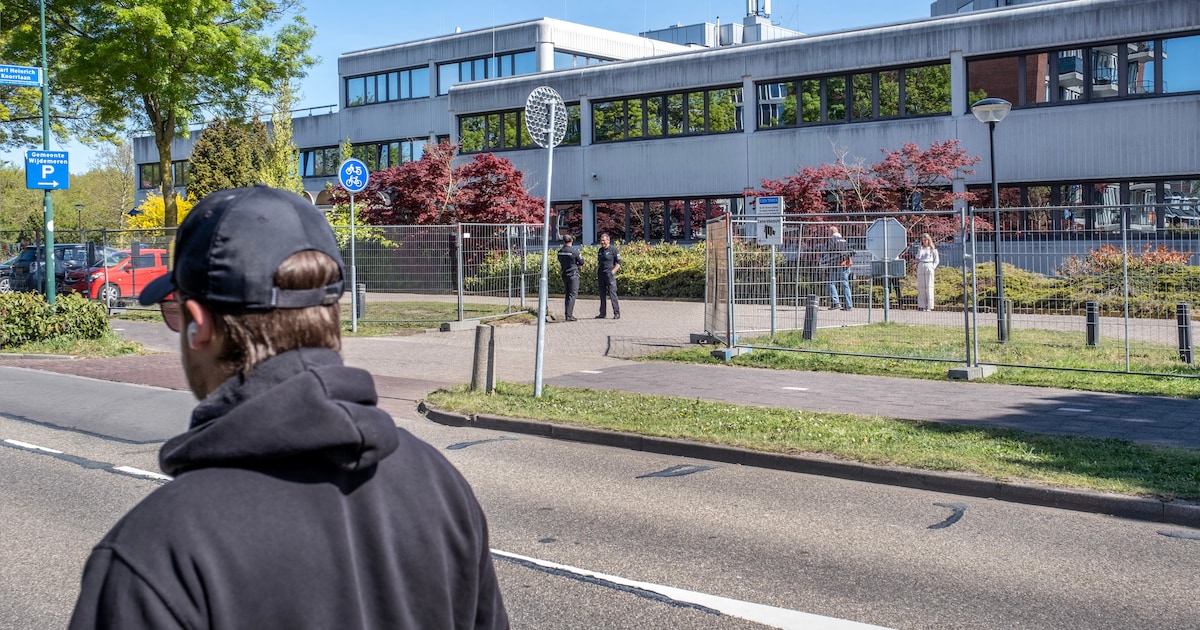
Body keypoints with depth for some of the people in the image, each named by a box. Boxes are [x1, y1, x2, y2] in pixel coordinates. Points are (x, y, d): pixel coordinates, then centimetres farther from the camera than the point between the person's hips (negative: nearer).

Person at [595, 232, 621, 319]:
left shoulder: (613, 249, -3)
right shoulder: (600, 250, 15)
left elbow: (618, 263, -4)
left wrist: (613, 272, -14)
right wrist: (597, 275, 15)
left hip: (610, 275, -6)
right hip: (601, 275, 6)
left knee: (612, 294, -9)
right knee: (602, 295, 8)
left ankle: (617, 313, -6)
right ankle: (603, 313, 14)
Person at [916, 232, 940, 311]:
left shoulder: (933, 249, 6)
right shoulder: (920, 248, 14)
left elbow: (937, 260, 6)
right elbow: (918, 257, -1)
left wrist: (933, 267, -6)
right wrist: (921, 249, -3)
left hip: (929, 267, -3)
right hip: (920, 267, 3)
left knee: (929, 287, -5)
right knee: (921, 286, 0)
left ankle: (929, 306, -3)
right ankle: (922, 306, 3)